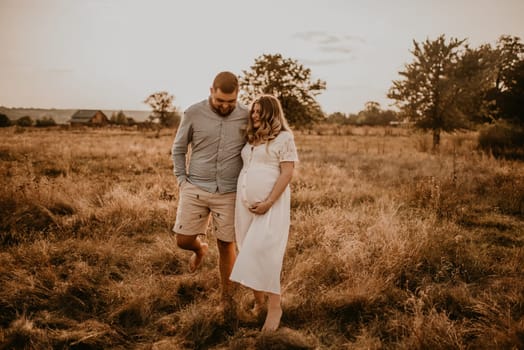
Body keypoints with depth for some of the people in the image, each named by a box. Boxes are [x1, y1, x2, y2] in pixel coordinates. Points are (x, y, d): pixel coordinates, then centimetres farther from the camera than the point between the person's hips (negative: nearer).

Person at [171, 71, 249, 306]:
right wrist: (182, 180, 0)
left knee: (226, 245, 5)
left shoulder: (247, 116, -4)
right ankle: (200, 249, 38)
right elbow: (178, 149, 7)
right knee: (184, 240, 0)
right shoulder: (193, 113, -5)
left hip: (229, 193, 0)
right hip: (195, 189, 1)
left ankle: (226, 296, 23)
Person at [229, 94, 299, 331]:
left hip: (270, 205, -7)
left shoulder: (284, 138, -5)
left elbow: (287, 173, -11)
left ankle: (274, 306, 0)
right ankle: (259, 301, 23)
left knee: (264, 252, -12)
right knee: (250, 253, 9)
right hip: (245, 204, 7)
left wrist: (268, 202, -18)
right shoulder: (252, 138, 16)